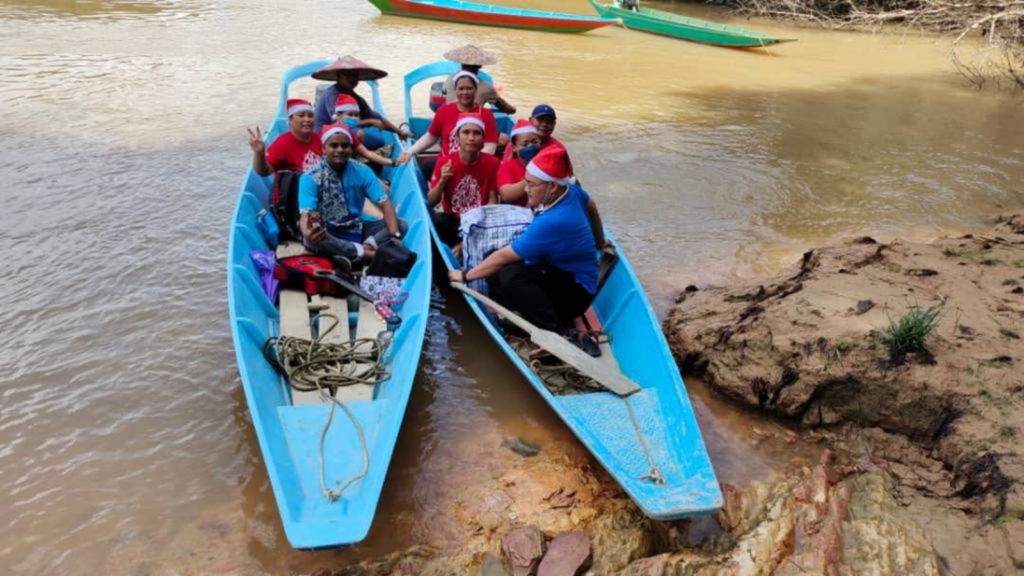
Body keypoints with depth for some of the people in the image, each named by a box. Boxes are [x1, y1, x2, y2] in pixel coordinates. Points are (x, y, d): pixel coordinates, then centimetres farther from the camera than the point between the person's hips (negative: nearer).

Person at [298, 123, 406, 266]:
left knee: (401, 225, -16)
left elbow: (385, 204, -11)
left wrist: (395, 235, -29)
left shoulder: (362, 172, -5)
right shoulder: (310, 178, -14)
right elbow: (306, 215, -25)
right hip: (327, 234, -3)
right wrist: (307, 233, -50)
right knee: (312, 239, -39)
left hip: (356, 230, 4)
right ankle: (365, 252, -29)